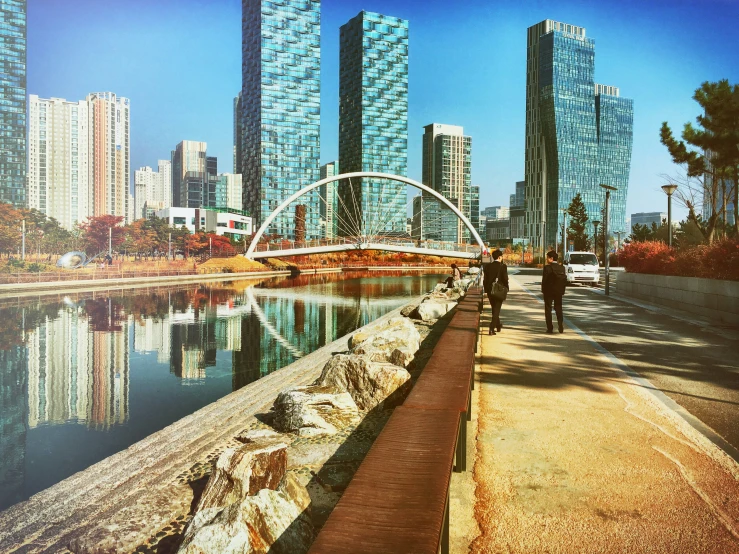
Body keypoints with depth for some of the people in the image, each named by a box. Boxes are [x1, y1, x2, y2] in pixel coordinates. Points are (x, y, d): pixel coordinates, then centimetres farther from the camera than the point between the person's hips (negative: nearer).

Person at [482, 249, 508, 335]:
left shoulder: (487, 266, 0)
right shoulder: (502, 266, -11)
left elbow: (485, 279, 3)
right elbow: (505, 279, -11)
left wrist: (486, 290, 11)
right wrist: (506, 289, 3)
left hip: (490, 290, 4)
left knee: (494, 309, 20)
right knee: (496, 309, 0)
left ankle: (498, 325, 35)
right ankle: (492, 328, -10)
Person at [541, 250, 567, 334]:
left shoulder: (547, 267, -14)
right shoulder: (562, 268, 2)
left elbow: (544, 280, -15)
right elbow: (565, 280, 2)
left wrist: (543, 290, -4)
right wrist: (562, 290, 8)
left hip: (549, 291, -4)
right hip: (559, 292, 4)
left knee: (548, 310, 4)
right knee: (559, 309, 15)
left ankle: (550, 328, 2)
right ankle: (561, 328, 11)